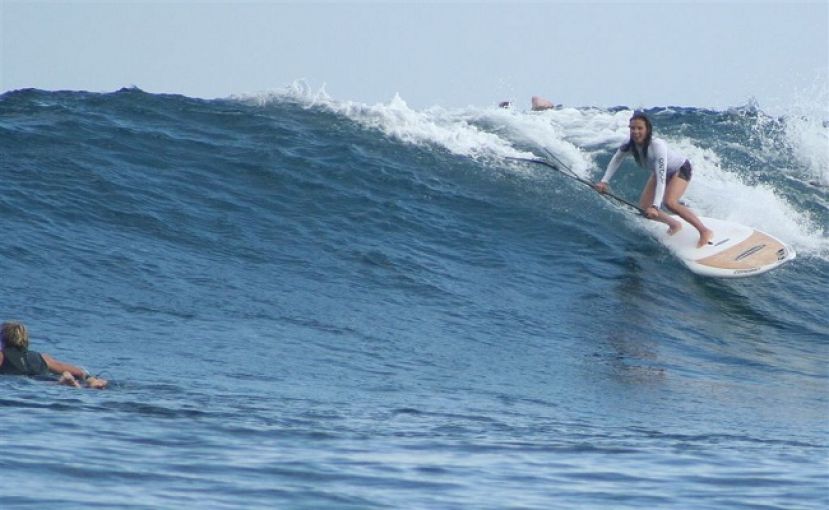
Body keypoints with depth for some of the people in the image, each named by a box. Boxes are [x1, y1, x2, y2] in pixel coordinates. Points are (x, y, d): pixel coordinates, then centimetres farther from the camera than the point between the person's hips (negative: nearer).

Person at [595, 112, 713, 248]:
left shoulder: (657, 145, -40)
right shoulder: (629, 145, -24)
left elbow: (661, 178, -43)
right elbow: (615, 161, -4)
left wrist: (655, 206, -49)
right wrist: (604, 182, -15)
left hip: (680, 169, -7)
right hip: (660, 171, 7)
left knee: (669, 202, -30)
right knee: (644, 210, -2)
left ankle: (705, 231, -17)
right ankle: (674, 225, 26)